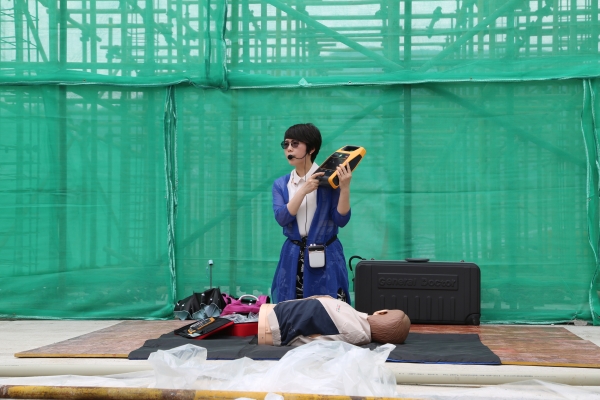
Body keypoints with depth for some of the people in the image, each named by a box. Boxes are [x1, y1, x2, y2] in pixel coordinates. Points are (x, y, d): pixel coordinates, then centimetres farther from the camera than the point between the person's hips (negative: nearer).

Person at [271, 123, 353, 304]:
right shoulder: (280, 184, 8)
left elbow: (341, 220, -7)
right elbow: (281, 218, -8)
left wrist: (345, 188, -20)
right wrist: (303, 190, -17)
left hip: (326, 258, -3)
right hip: (293, 260, 3)